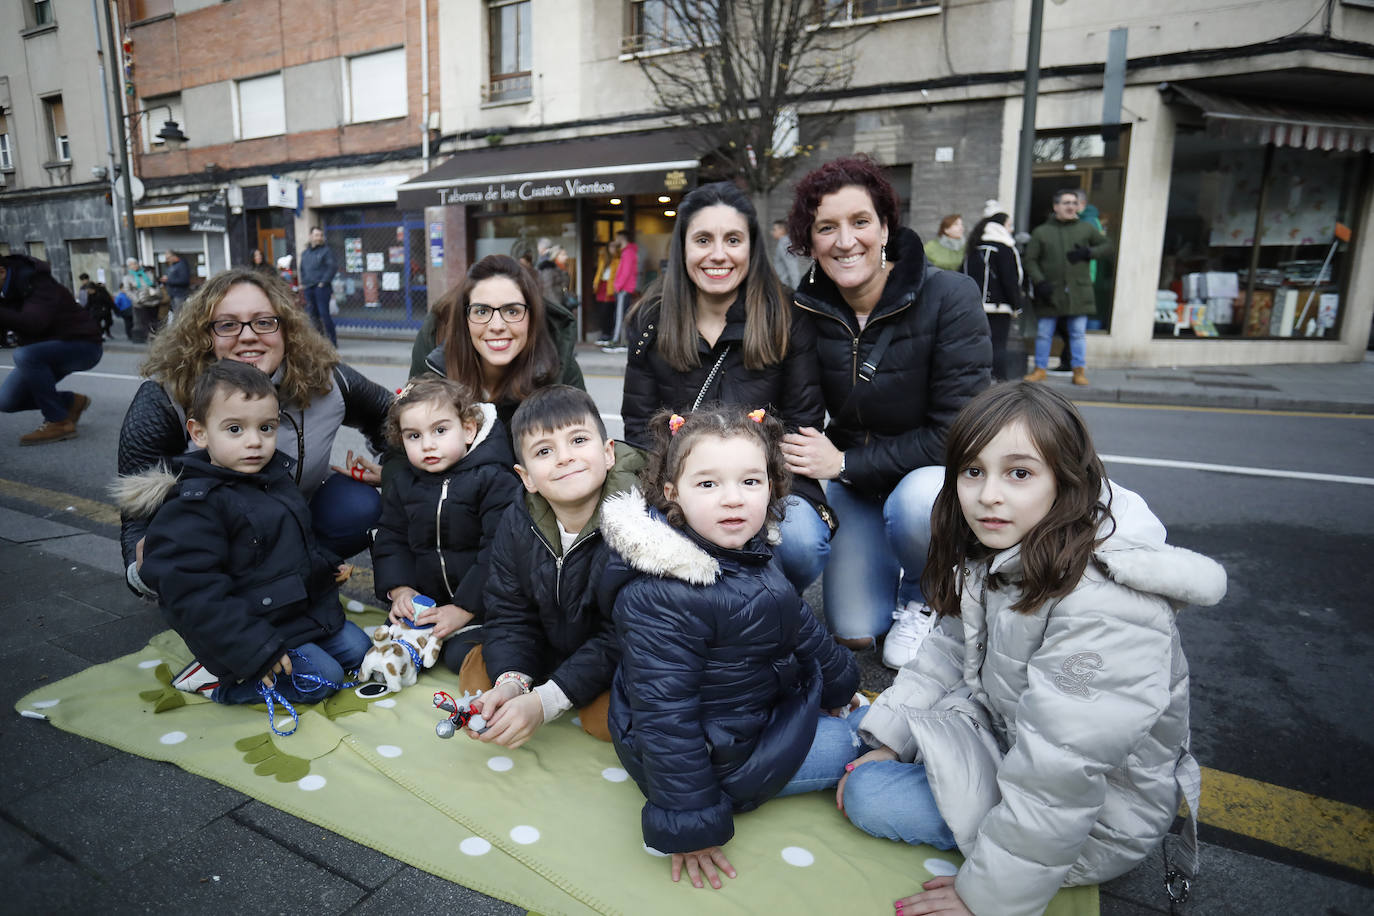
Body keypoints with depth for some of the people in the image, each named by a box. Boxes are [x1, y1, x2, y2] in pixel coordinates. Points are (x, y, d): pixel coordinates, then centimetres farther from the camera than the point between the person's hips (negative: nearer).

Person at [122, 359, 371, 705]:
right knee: (321, 678, -16)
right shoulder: (194, 507, -21)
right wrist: (255, 651, -27)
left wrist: (327, 565, 23)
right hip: (249, 631, -8)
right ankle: (215, 679, 1)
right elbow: (192, 594, -25)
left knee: (357, 649, 8)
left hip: (308, 609, 9)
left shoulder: (279, 475, 5)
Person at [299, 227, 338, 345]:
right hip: (308, 288, 7)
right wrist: (302, 282, 15)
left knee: (324, 313, -10)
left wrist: (324, 281, -14)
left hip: (321, 287, -7)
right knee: (312, 313, 8)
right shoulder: (305, 253, 19)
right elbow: (302, 269, 28)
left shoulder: (326, 250, -1)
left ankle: (332, 341, -4)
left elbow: (333, 267, -11)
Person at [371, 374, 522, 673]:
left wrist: (463, 608, -20)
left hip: (479, 602, -5)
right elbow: (390, 541, 9)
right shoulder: (400, 485, 6)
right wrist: (399, 589, -10)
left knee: (463, 657, -23)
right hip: (423, 600, 5)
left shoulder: (494, 480, -13)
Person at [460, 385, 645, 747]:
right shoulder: (517, 525, -12)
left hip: (620, 664, -4)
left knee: (606, 719, -27)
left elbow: (620, 638, -28)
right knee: (475, 673, -5)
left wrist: (543, 702, -32)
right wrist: (511, 682, -29)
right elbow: (509, 614, -9)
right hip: (549, 647, 5)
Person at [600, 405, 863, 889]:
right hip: (712, 752, -9)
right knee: (850, 742, 0)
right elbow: (665, 715, -30)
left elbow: (799, 627, 11)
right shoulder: (660, 600, -34)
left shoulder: (746, 556, -5)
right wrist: (688, 824, -25)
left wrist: (839, 683, 24)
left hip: (761, 700, 9)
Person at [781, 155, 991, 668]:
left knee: (916, 501, -38)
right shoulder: (806, 311, -11)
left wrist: (843, 463, -22)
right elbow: (801, 420, -2)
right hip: (853, 480, 3)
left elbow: (955, 433, -23)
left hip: (939, 471, -3)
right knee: (853, 633, -1)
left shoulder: (949, 297, -22)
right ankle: (900, 569, 32)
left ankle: (924, 596, -3)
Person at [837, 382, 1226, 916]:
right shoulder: (997, 552, -7)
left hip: (1092, 821, -8)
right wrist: (887, 739, 0)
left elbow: (1056, 783, -31)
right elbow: (951, 651, 5)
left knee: (868, 798, -12)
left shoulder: (1104, 608, -34)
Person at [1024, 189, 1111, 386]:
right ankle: (1040, 369, 15)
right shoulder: (1041, 232, 4)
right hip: (1050, 292, -1)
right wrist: (1040, 282, -11)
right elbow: (1030, 260, 2)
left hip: (1078, 291, 1)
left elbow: (1107, 245, 16)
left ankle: (1079, 371, 11)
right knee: (1043, 333, 3)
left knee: (1078, 333, 3)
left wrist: (1088, 253, -4)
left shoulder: (1086, 228, 9)